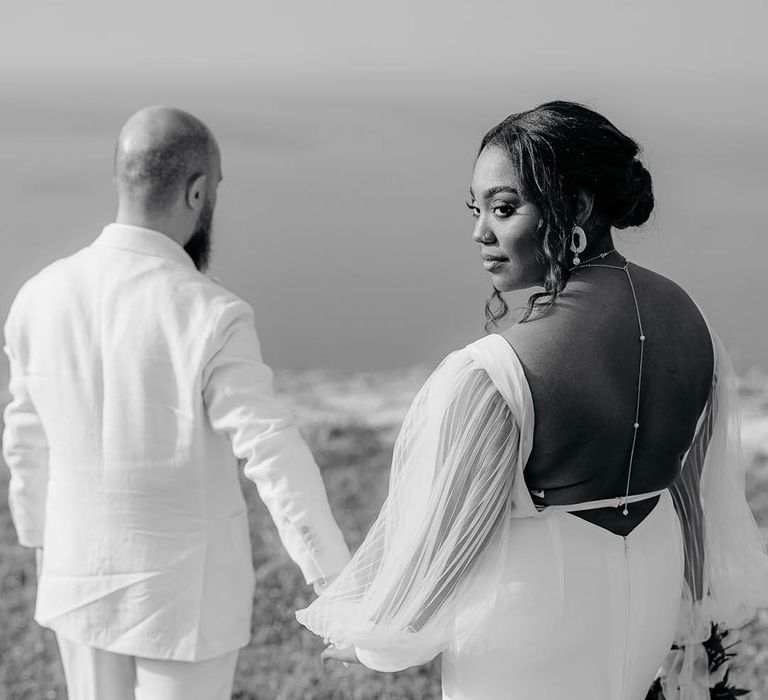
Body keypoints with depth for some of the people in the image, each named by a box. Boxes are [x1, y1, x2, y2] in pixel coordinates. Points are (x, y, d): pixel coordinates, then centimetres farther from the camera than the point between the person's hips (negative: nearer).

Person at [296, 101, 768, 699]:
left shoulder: (488, 378, -28)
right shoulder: (686, 317, -6)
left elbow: (438, 534, -16)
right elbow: (707, 489, 7)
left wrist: (363, 636, 2)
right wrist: (699, 610, 22)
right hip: (652, 605, 7)